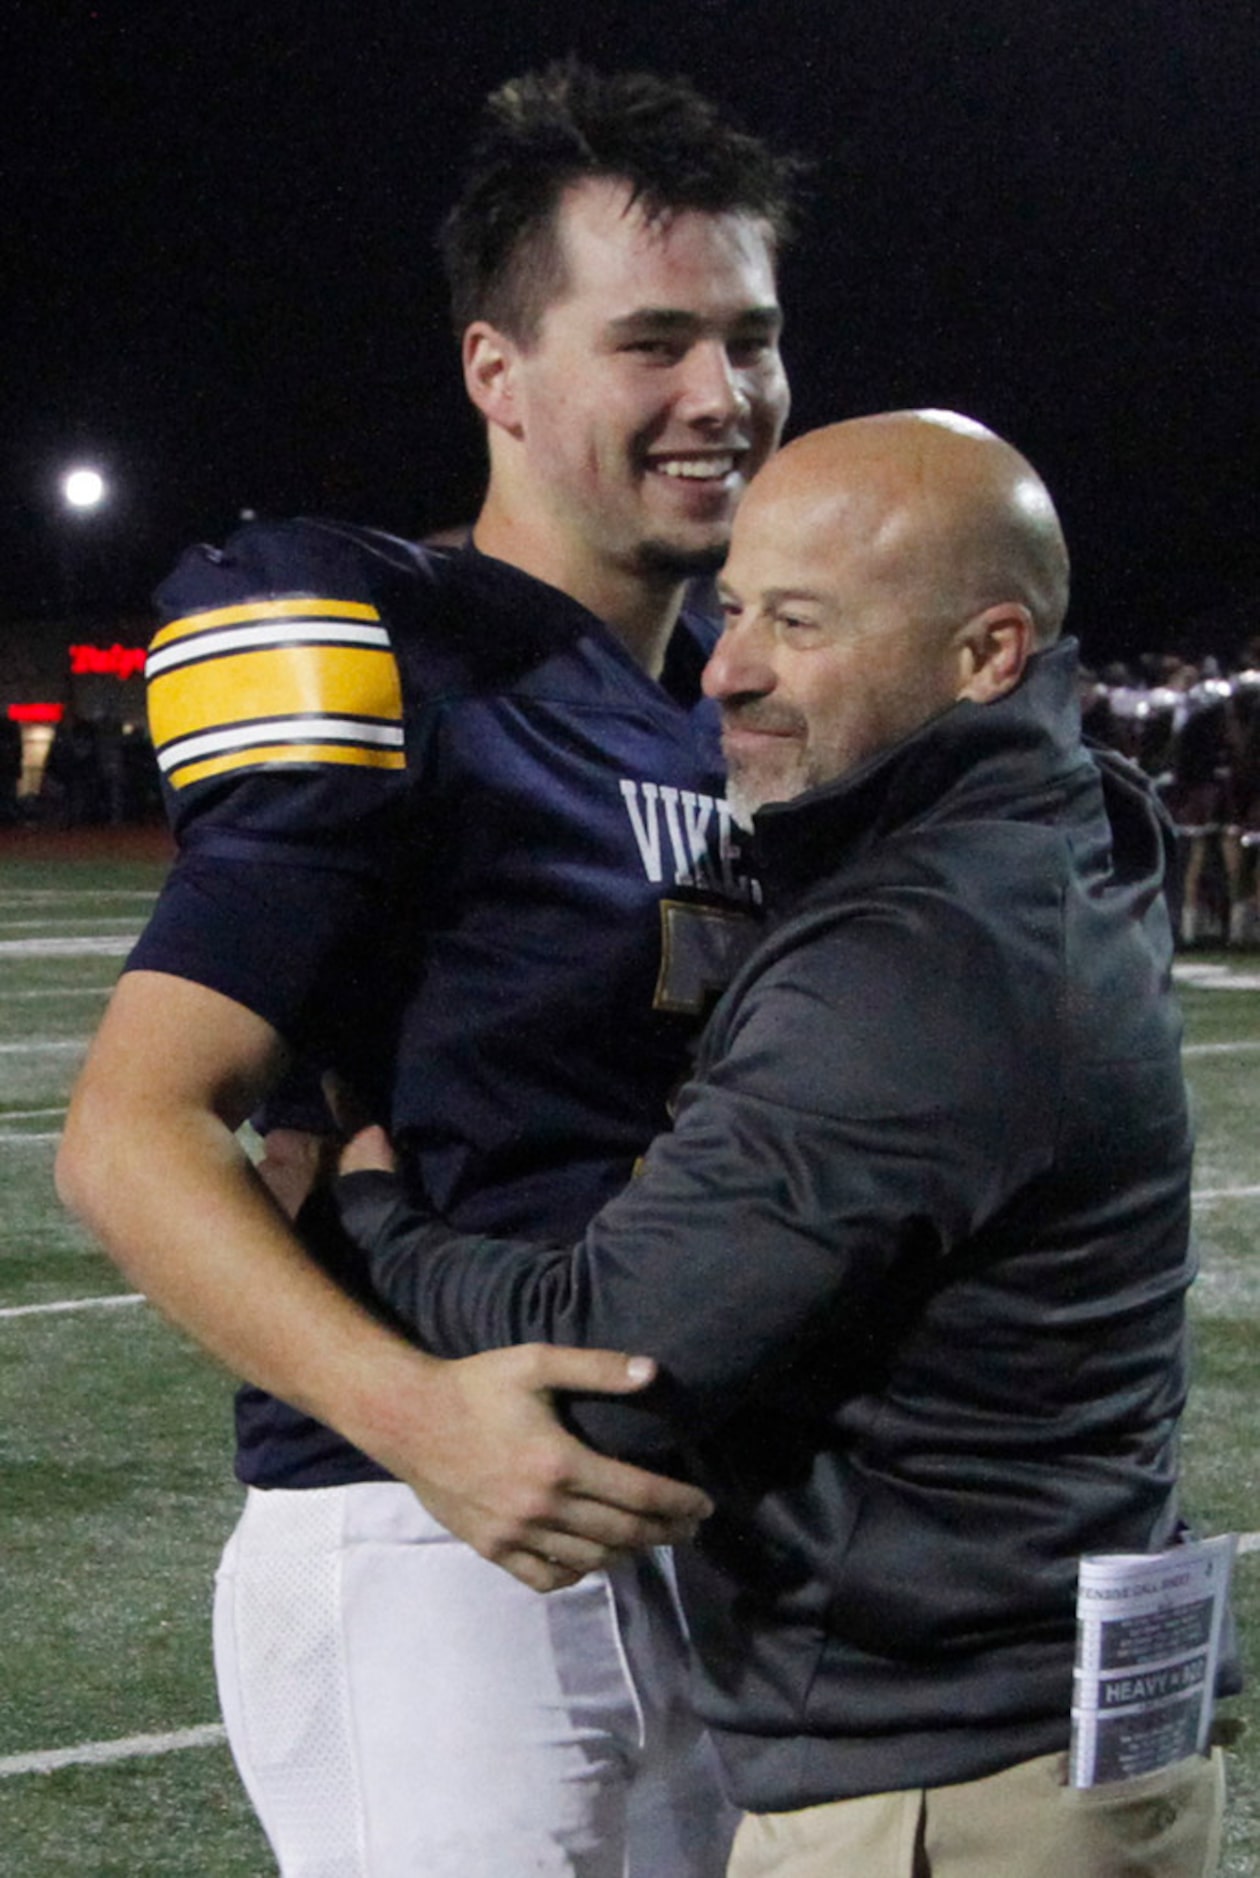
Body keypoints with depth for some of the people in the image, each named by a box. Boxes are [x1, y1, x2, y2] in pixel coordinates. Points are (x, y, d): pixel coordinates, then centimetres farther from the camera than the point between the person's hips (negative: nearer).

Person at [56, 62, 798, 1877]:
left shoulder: (734, 711, 11)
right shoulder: (409, 689, -15)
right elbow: (132, 1130, -21)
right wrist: (415, 1408, -33)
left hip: (677, 1541, 8)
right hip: (431, 1572, -8)